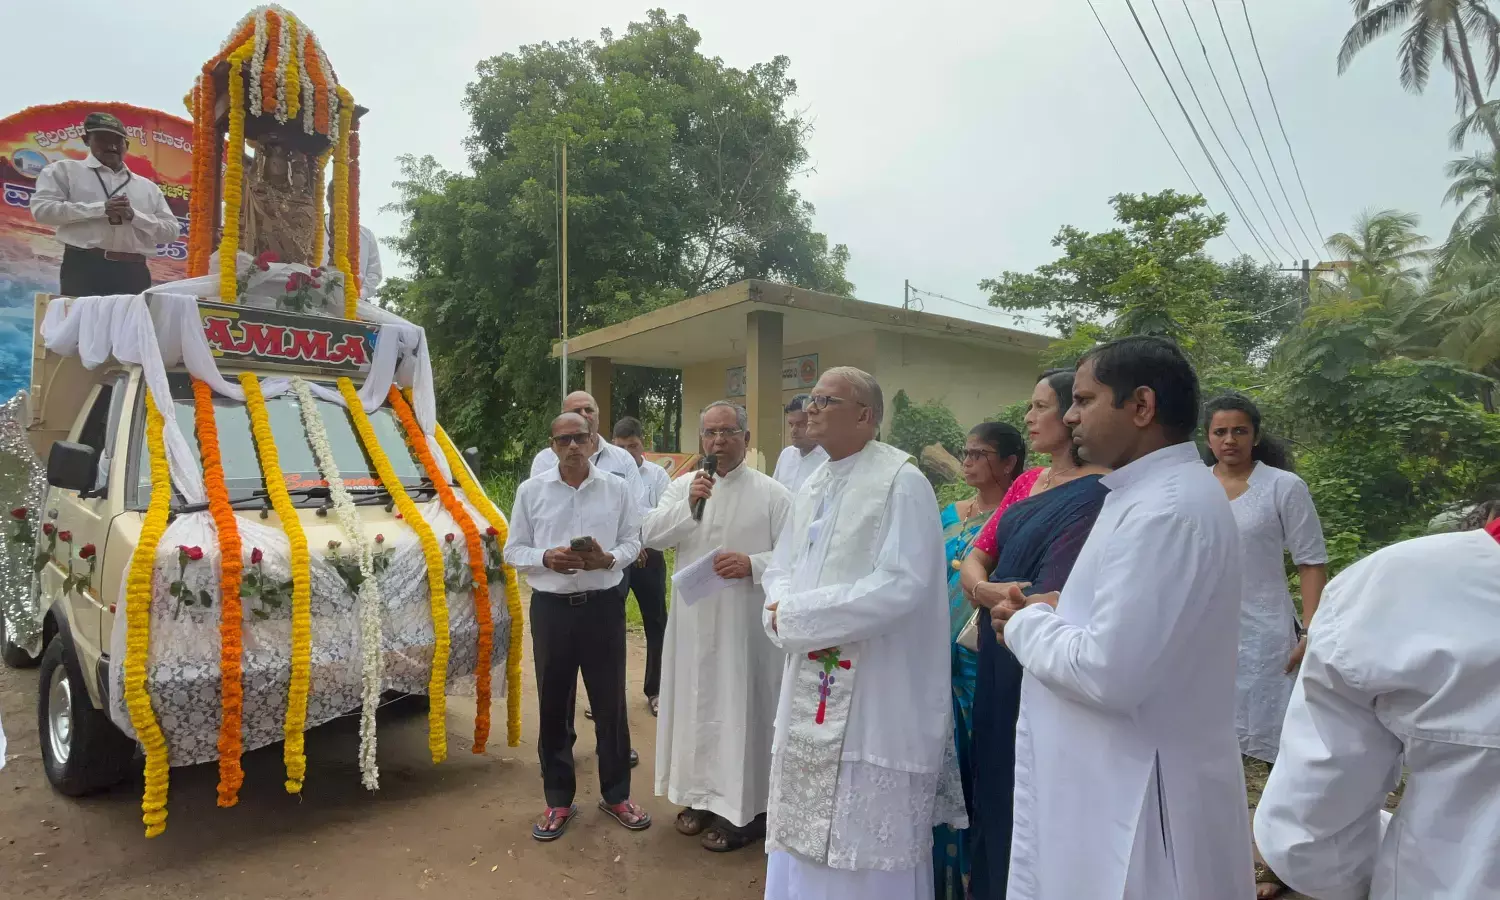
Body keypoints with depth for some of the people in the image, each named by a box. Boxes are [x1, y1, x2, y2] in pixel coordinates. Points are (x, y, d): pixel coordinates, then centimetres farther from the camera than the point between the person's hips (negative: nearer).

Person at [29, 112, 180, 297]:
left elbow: (172, 231, 12)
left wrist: (134, 215, -5)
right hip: (84, 268, -3)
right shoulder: (65, 170, 12)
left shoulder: (147, 187, 20)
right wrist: (100, 209, -10)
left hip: (134, 273, 3)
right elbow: (41, 208, -2)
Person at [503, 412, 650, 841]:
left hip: (604, 605, 0)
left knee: (610, 703, 9)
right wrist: (546, 559, -16)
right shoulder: (531, 490, 1)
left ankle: (616, 794, 27)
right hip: (551, 607, 0)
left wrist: (608, 559, -17)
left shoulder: (617, 489, 1)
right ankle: (559, 800, 26)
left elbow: (632, 542, 4)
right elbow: (513, 551, 3)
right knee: (553, 706, 9)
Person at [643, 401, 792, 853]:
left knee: (740, 709, 2)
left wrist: (753, 565, -22)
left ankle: (742, 809, 16)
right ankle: (702, 794, 30)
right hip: (694, 619, 4)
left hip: (745, 623, -4)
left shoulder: (771, 493, -5)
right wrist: (688, 504, -17)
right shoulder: (682, 486, 6)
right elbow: (651, 535, -4)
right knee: (697, 706, 13)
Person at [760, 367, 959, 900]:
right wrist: (785, 608, -11)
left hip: (877, 693, -7)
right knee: (806, 825, 19)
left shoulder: (901, 482, -14)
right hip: (812, 685, 8)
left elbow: (901, 585, -23)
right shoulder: (813, 487, 11)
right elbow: (780, 569, 13)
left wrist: (795, 614, -19)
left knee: (866, 844, 6)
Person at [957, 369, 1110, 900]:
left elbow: (1059, 600, -23)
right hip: (1000, 655, 8)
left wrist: (987, 593, -7)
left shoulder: (1096, 493, -18)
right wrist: (985, 587, -14)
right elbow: (975, 559, 8)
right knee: (995, 781, 20)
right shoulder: (1026, 483, 9)